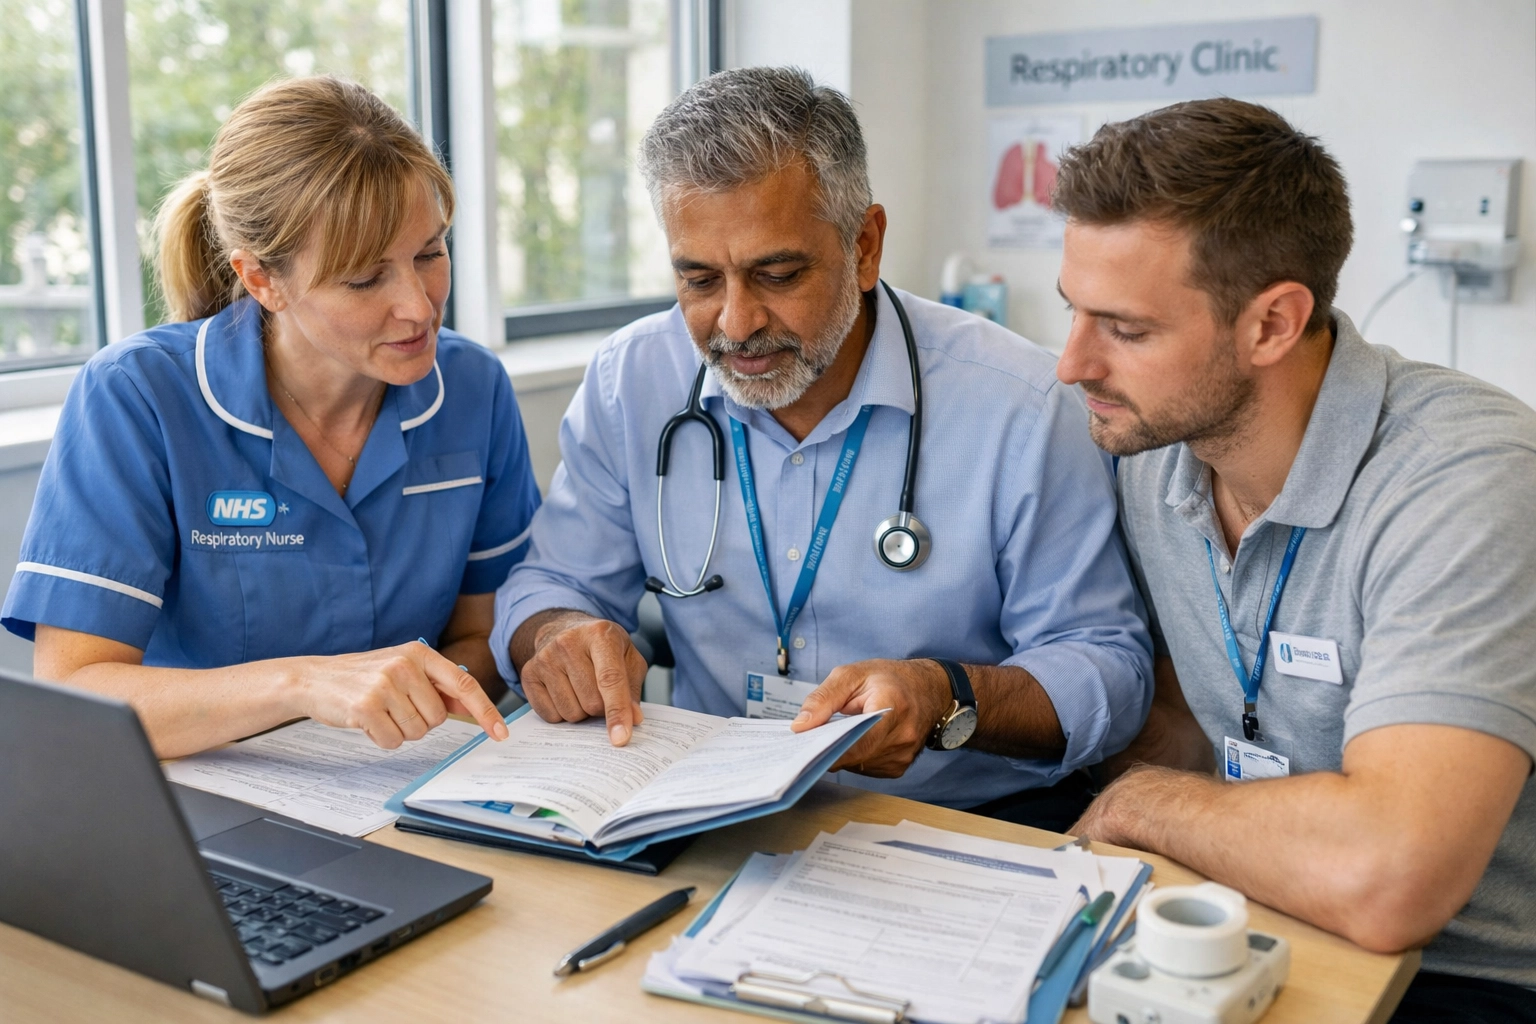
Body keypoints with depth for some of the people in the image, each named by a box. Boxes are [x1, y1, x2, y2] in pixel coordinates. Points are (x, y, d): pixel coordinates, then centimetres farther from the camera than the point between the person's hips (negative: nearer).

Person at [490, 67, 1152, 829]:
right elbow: (552, 584, 8)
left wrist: (946, 699, -28)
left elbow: (1111, 673, -8)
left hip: (970, 830, -1)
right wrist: (559, 637, -17)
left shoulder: (1021, 407, -13)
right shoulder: (629, 383, -2)